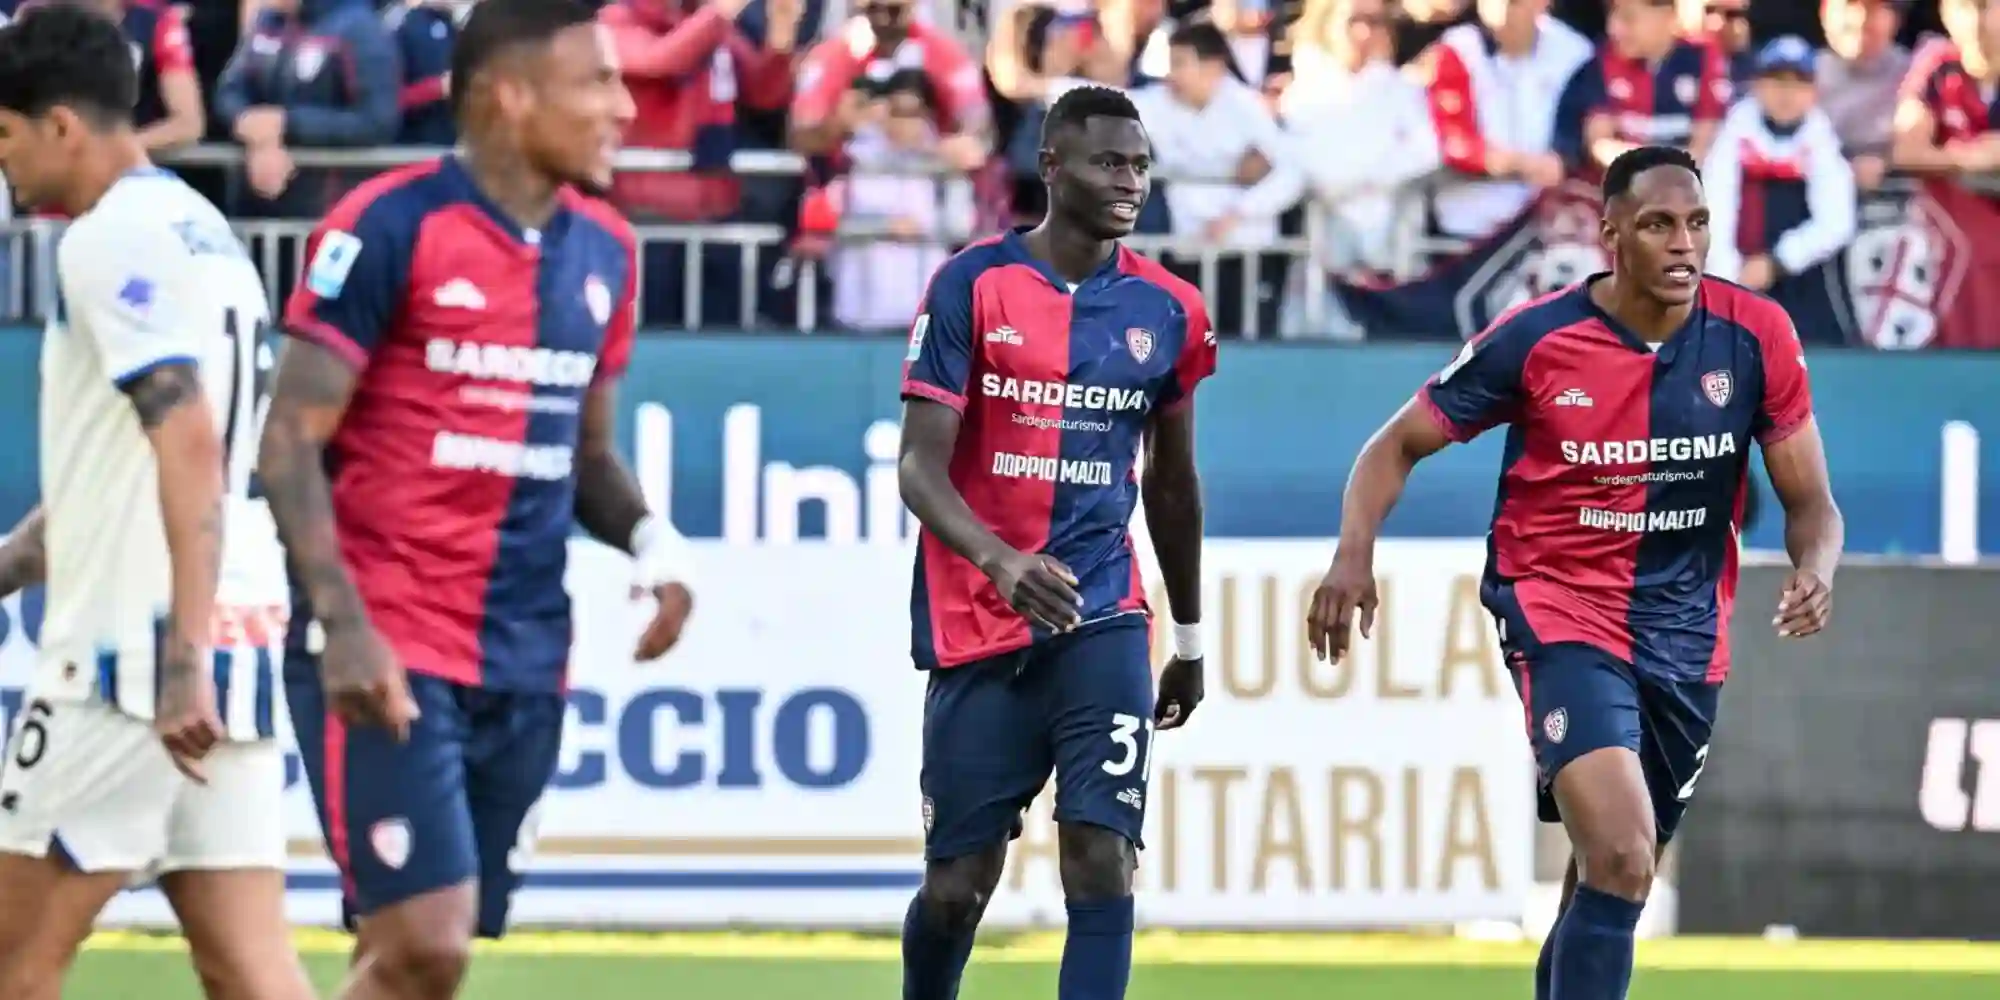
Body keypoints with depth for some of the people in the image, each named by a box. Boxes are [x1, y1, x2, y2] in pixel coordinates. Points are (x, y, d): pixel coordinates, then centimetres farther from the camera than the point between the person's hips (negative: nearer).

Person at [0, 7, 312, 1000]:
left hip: (132, 652, -9)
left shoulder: (112, 239, -10)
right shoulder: (200, 231, 19)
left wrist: (182, 658, -27)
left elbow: (190, 443, -22)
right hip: (239, 654, 9)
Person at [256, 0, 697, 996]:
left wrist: (652, 541, 0)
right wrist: (343, 624, -20)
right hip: (388, 653, -7)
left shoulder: (603, 250, 12)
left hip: (525, 659, 7)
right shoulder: (389, 228, -10)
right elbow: (291, 441, -10)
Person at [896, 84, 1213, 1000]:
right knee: (958, 882, 5)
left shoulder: (1168, 311, 4)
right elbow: (920, 467, -11)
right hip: (976, 625, -2)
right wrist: (999, 560, -30)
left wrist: (1191, 639, 23)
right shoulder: (971, 286, -6)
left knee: (1103, 861, -14)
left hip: (1102, 622, 2)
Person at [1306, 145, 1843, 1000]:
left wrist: (1814, 571, -23)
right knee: (1621, 861, -24)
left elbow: (1809, 502, 1)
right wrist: (1354, 554, -20)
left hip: (1686, 633, 4)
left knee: (1613, 877, 15)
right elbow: (1398, 446, -1)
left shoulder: (1755, 336, -6)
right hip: (1559, 612, -4)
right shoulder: (1536, 339, -12)